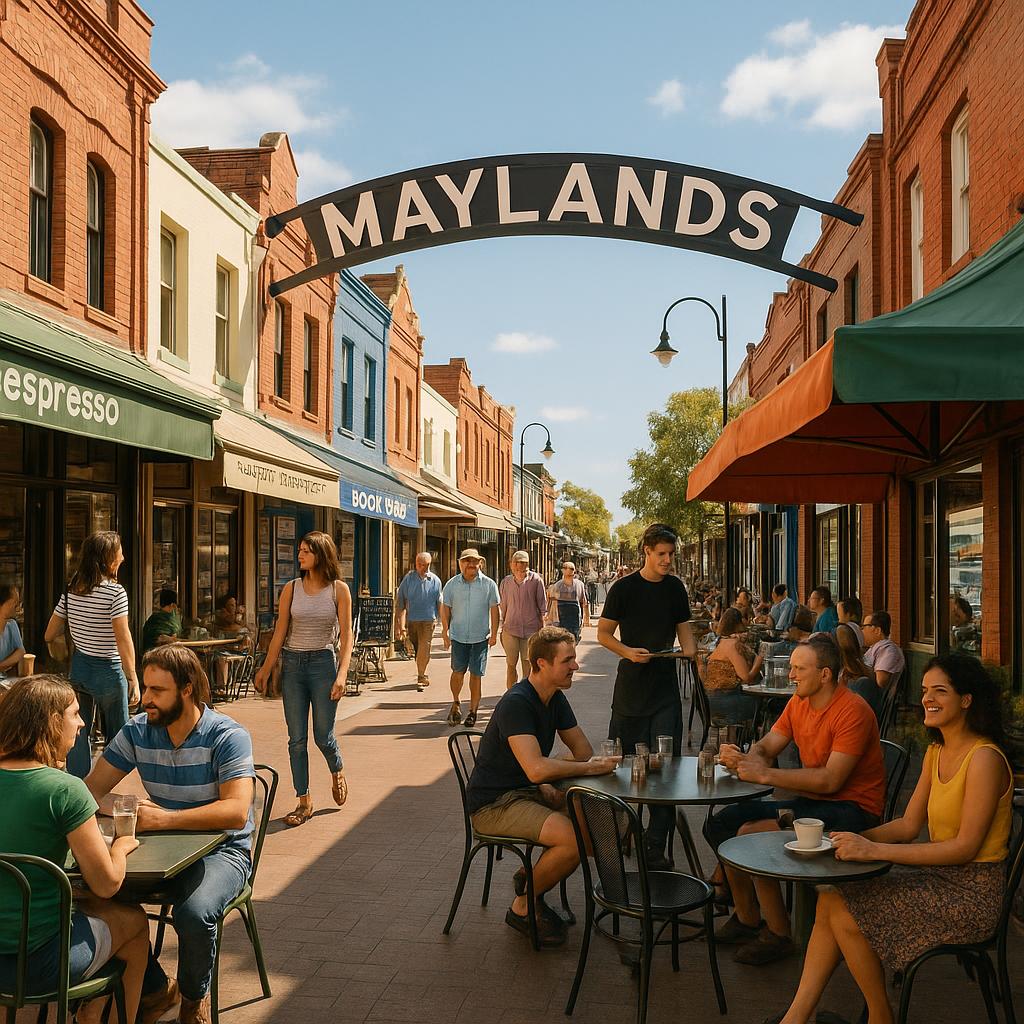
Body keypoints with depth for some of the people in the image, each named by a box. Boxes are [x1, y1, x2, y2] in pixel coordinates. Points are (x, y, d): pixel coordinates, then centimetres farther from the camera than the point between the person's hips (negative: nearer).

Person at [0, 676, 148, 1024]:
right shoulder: (65, 789, -21)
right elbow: (106, 884, -16)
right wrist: (120, 847, 3)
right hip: (38, 963, -6)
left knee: (90, 904, 30)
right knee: (134, 920, 20)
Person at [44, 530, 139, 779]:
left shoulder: (71, 590, 2)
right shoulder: (115, 592, -16)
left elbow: (49, 635, 8)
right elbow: (123, 639, -21)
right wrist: (133, 679, -19)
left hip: (78, 667, 6)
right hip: (108, 671, -5)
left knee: (78, 733, 13)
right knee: (116, 738, 8)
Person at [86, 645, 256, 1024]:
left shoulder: (228, 736, -16)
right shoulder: (137, 731, 0)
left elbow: (236, 811, -27)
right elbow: (92, 788, 3)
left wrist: (163, 818, -35)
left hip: (222, 850, -5)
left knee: (194, 914, -33)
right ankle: (153, 989, 5)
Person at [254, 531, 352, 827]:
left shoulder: (339, 590, -3)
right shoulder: (291, 589, 3)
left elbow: (346, 636, -5)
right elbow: (279, 633, 5)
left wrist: (342, 673, -14)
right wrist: (265, 669, 2)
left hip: (323, 662, -2)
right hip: (292, 663, 2)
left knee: (323, 736, 1)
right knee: (297, 739, 3)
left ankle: (337, 772, 34)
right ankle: (304, 802, 13)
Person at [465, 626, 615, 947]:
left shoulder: (555, 698, 7)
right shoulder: (517, 703, -23)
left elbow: (583, 750, 9)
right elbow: (536, 769, -32)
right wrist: (591, 767, -22)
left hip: (528, 792, 9)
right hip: (493, 804, -9)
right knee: (574, 838, -25)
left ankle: (530, 878, 9)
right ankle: (523, 907, -3)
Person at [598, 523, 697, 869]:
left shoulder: (675, 587, 8)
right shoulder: (624, 588, -4)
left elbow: (683, 628, 16)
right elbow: (603, 634, -1)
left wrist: (690, 649, -5)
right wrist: (628, 652, -18)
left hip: (665, 687, 2)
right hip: (631, 684, -2)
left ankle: (655, 847, 1)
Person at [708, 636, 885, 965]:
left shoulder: (852, 711, -19)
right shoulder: (798, 703, 7)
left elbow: (830, 780, -26)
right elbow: (765, 747, 9)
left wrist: (764, 774, -25)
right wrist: (740, 758, -15)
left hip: (851, 809, -9)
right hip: (809, 802, 9)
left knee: (751, 834, -25)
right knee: (722, 823, -2)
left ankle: (778, 935, -9)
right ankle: (746, 919, 11)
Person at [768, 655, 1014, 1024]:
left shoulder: (985, 758, -18)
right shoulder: (936, 752, 9)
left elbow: (966, 847, -22)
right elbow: (909, 824, 9)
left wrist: (875, 850, -26)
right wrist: (857, 840, -10)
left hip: (971, 890, -8)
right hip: (937, 875, 8)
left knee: (847, 917, -17)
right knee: (831, 899, -9)